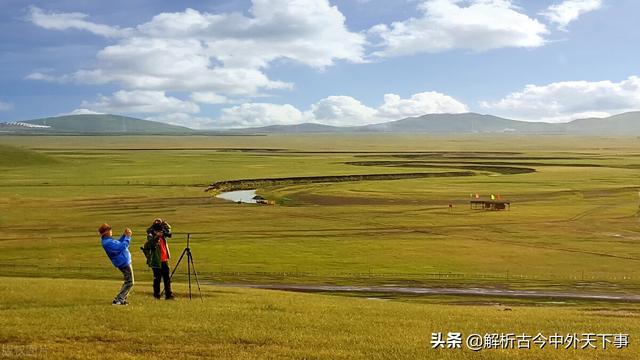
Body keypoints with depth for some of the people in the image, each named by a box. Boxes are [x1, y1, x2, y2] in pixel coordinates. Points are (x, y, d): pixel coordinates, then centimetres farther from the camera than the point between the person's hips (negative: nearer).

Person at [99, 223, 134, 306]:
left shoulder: (107, 240, 8)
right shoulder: (108, 242, -24)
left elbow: (118, 243, 18)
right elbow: (122, 247, -26)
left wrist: (124, 235, 7)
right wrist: (128, 237, -18)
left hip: (125, 262, 10)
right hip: (124, 263, -10)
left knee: (128, 282, 22)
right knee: (129, 282, -4)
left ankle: (122, 299, 24)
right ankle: (118, 300, -4)